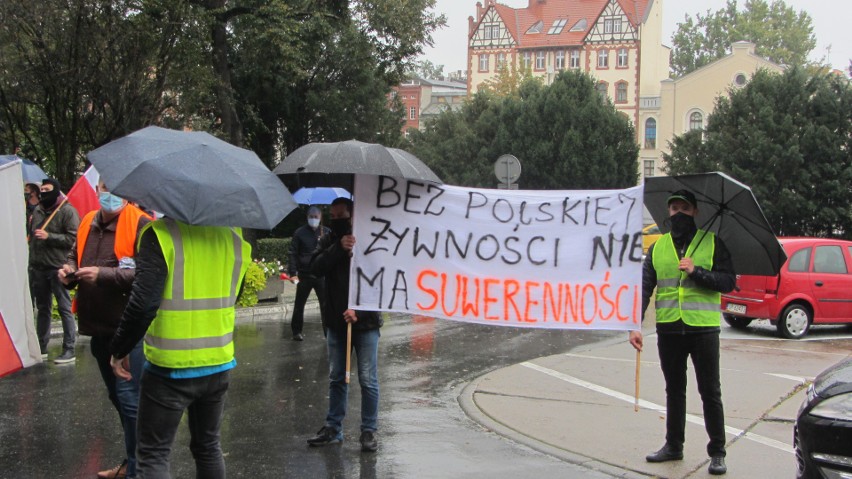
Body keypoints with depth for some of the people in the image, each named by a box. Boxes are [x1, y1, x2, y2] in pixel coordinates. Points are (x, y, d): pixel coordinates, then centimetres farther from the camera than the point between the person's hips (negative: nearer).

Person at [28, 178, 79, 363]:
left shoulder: (67, 211, -6)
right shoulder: (37, 211, 14)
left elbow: (72, 238, -13)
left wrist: (49, 236, -18)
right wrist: (32, 260, 20)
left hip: (58, 267, -7)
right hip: (38, 268, 7)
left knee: (65, 308, -4)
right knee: (42, 308, 15)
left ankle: (69, 349, 0)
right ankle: (41, 347, 23)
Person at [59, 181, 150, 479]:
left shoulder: (140, 225, -13)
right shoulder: (88, 223, 10)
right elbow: (75, 256, 25)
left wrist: (103, 274, -28)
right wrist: (70, 271, 2)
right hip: (98, 326, 8)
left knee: (129, 399, -6)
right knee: (116, 396, 19)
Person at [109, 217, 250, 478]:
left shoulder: (161, 233, -15)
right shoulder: (232, 233, 2)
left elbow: (143, 304, -20)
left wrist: (119, 349, -8)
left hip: (170, 367, -5)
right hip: (219, 363, 5)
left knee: (153, 454, 5)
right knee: (208, 445, 20)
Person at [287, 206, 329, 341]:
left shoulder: (326, 232, 4)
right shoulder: (300, 233, 2)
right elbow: (293, 253, 1)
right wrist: (292, 272, -7)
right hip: (304, 275, 0)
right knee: (299, 304, 8)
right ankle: (297, 331, 19)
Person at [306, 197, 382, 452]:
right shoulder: (329, 241, 7)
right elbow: (316, 267, -8)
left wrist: (359, 310, -21)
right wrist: (339, 248, -20)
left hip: (364, 321, -5)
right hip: (336, 321, 5)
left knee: (368, 380, 0)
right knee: (336, 378, 14)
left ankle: (369, 431, 9)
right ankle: (333, 428, 23)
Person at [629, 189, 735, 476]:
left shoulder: (712, 243, 2)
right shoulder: (658, 248, 9)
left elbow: (729, 281, -4)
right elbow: (644, 288, 5)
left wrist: (697, 272, -18)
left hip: (703, 327, -3)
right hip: (668, 329, 3)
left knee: (710, 392, 1)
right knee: (674, 389, 14)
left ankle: (717, 452, 9)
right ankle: (673, 445, 24)